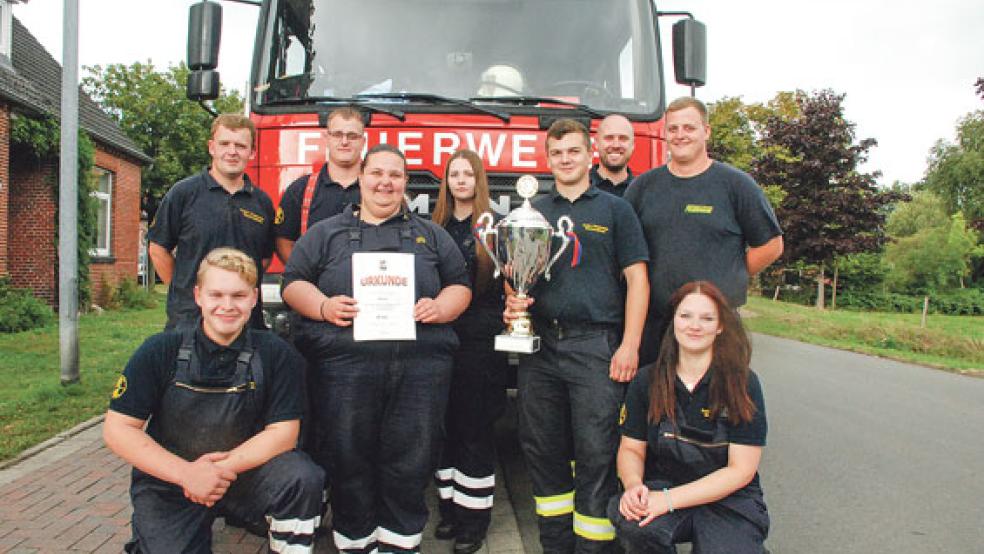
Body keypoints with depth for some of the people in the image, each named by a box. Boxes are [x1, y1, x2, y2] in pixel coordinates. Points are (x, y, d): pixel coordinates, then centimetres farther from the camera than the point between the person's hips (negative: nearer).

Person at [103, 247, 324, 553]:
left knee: (303, 476, -25)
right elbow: (117, 429, -9)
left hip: (243, 474, 0)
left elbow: (283, 431, -9)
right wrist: (187, 473, -20)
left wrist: (226, 466, -23)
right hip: (166, 486, 1)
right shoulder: (161, 351, -8)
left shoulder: (274, 354, -9)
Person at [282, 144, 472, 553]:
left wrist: (440, 308, -5)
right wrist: (323, 306, -8)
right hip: (344, 362, 0)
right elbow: (294, 282, 11)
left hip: (421, 366, 1)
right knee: (347, 458, 3)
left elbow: (460, 285, 16)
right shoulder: (325, 233, 16)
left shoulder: (431, 235, 19)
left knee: (411, 459, 3)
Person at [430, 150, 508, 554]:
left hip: (481, 338, -3)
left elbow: (508, 280, 1)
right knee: (445, 425, 9)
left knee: (475, 428, 1)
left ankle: (475, 518, 13)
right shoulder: (435, 227, 13)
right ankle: (450, 507, 24)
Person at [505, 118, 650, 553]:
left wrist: (629, 346, -8)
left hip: (595, 346, -3)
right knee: (542, 451, 9)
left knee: (596, 454, -2)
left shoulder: (614, 209, 7)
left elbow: (636, 278, 1)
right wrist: (513, 301, -4)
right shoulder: (533, 212, 16)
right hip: (539, 346, 4)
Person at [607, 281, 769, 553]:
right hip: (660, 488, 1)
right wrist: (633, 484, -19)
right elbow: (631, 449, 5)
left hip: (728, 499, 0)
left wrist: (669, 499, -20)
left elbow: (741, 470, -10)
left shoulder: (743, 383, -8)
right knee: (630, 521, -31)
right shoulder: (646, 381, -1)